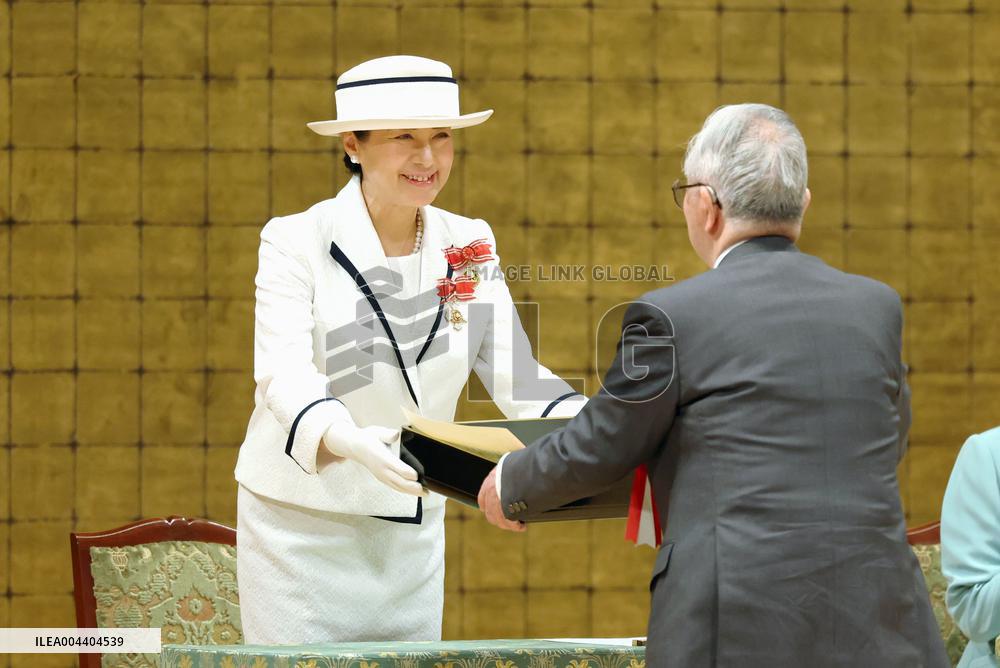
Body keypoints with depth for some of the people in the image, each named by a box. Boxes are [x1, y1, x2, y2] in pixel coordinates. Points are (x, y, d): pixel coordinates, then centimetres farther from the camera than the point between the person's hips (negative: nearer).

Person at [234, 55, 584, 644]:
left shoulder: (469, 245, 4)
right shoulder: (297, 241, -9)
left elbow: (515, 376, -1)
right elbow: (283, 374, -22)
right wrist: (346, 441, -44)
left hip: (414, 531, 4)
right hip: (303, 527, -4)